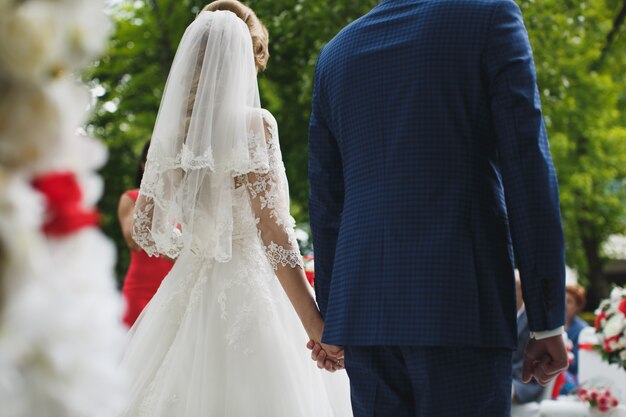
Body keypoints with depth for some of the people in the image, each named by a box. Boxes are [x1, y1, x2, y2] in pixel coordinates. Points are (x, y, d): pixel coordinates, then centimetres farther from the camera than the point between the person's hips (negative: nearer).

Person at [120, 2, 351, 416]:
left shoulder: (170, 130, 6)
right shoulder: (254, 122, -10)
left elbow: (145, 230, 12)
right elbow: (273, 231, -18)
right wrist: (316, 324, -19)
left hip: (187, 286, 6)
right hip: (245, 292, -6)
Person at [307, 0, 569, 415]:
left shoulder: (335, 53, 14)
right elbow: (527, 168, -7)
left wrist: (330, 317, 23)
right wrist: (548, 319, -6)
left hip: (362, 311, 5)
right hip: (461, 304, -5)